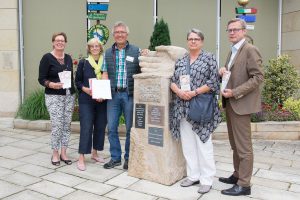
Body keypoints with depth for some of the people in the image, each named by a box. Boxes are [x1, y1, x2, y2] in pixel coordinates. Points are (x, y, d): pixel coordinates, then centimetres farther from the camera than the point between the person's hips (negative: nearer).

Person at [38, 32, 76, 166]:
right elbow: (41, 79, -7)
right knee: (57, 125, -6)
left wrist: (73, 93, 13)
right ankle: (55, 154, 11)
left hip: (69, 96, 5)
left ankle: (63, 153, 17)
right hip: (54, 97, -5)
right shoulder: (47, 58, -4)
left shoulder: (68, 58, 12)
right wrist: (51, 84, -25)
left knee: (67, 125, 6)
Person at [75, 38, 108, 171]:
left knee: (100, 126, 8)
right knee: (86, 127, -7)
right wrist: (86, 89, -15)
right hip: (86, 100, -3)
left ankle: (95, 153, 25)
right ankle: (81, 158, 0)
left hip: (102, 100, 3)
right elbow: (77, 81, 4)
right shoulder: (83, 63, 4)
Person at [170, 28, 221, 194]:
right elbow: (172, 81, 11)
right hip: (183, 108, 5)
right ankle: (193, 175, 22)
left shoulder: (209, 58, 0)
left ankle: (207, 179, 11)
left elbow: (213, 82, -7)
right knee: (187, 144, 9)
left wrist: (194, 92, -16)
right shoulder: (180, 61, 14)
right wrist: (179, 91, -10)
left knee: (203, 144, -1)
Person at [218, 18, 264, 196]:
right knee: (235, 145, 17)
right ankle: (237, 175, 30)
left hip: (241, 104, -9)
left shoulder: (250, 50, -10)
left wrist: (235, 93, -20)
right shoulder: (233, 51, 17)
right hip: (230, 103, 9)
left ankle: (244, 185, 8)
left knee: (243, 146, -2)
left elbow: (258, 77, -17)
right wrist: (224, 71, 1)